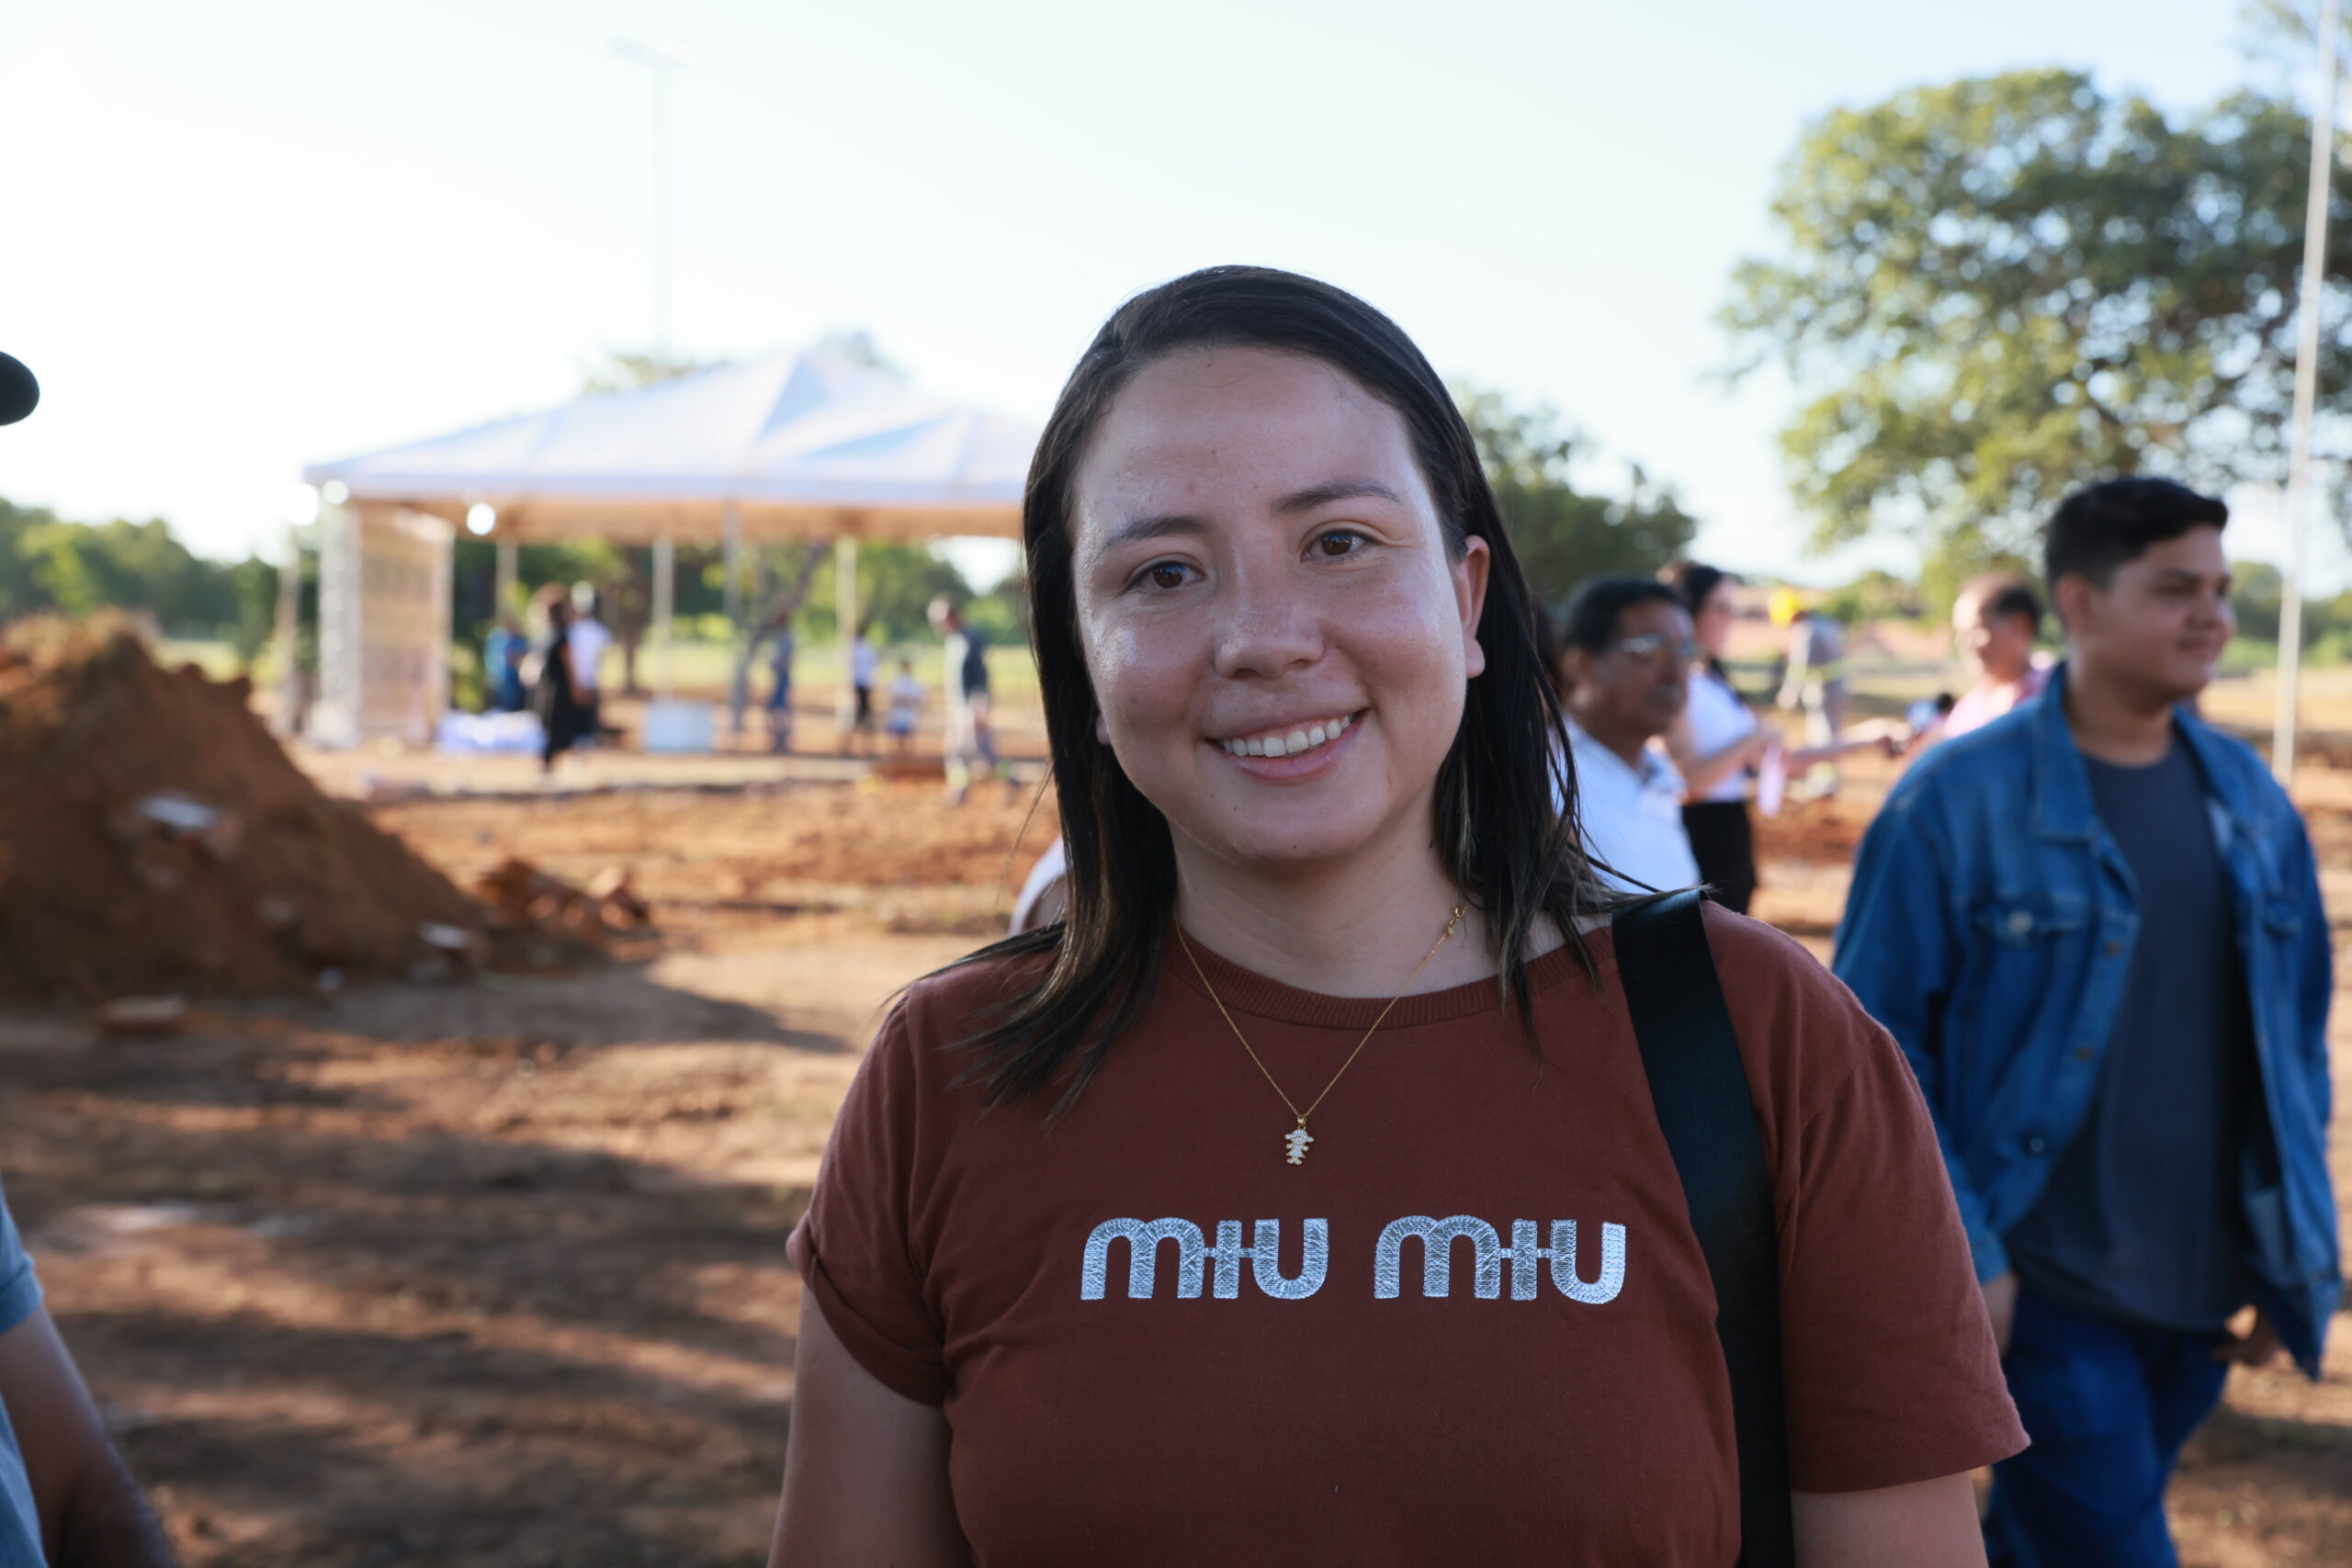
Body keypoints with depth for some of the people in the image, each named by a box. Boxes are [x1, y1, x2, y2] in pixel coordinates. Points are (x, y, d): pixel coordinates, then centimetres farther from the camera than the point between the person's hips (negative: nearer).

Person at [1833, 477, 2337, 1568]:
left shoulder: (2250, 801, 6)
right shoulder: (1961, 797, -11)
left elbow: (2296, 1030, 14)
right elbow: (1873, 1039, -10)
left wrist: (2296, 1251, 11)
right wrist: (1956, 1254, -15)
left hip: (2202, 1293, 6)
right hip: (2044, 1288, -5)